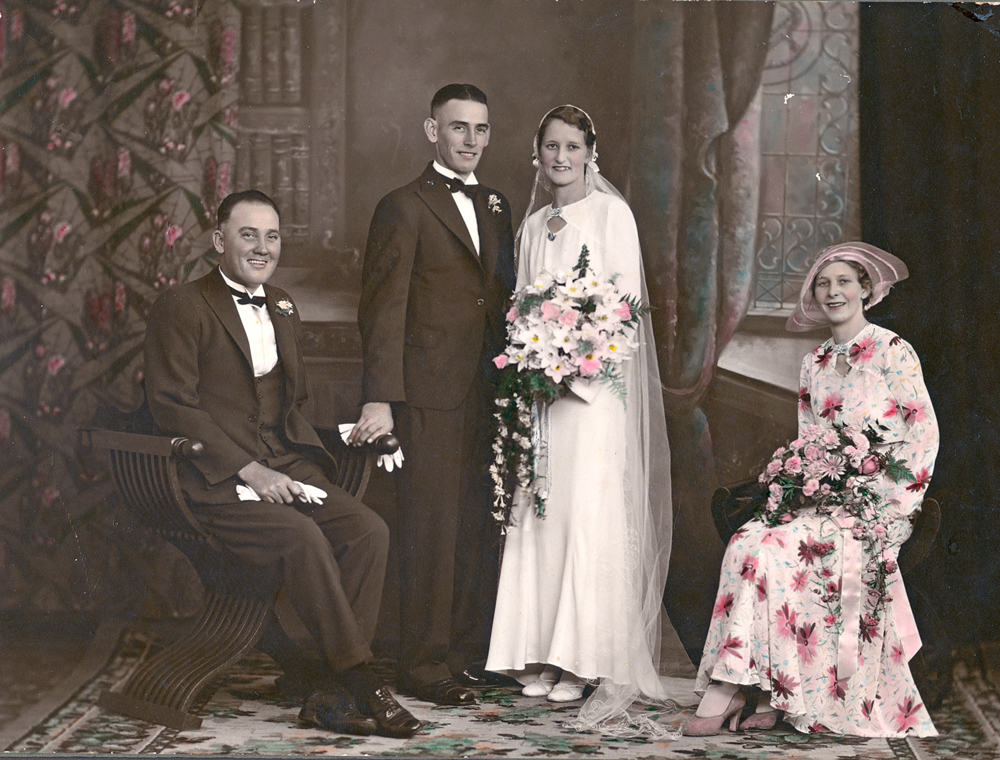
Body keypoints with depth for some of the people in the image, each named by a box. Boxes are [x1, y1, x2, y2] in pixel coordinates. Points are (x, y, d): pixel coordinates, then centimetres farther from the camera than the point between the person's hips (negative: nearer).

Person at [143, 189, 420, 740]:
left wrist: (301, 465, 5)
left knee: (370, 530, -18)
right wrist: (249, 469, -18)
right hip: (217, 482, -6)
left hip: (285, 471, 7)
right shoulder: (181, 307, -2)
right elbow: (172, 405, -11)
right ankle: (362, 684, -22)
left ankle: (332, 694, -19)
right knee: (302, 536, -32)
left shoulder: (280, 307, 20)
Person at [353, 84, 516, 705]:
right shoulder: (404, 208, -4)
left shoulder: (496, 207, 17)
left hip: (487, 394, 6)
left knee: (480, 528, 9)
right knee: (432, 529, -3)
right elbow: (383, 311, -8)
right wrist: (379, 399, -15)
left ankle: (471, 654, 19)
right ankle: (425, 669, 5)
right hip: (431, 393, -6)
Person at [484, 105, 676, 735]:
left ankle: (586, 659, -7)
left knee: (589, 512, -10)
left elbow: (628, 299, -7)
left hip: (596, 380, -6)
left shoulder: (612, 213, 0)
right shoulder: (533, 225, 17)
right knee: (538, 513, 2)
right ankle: (542, 654, 8)